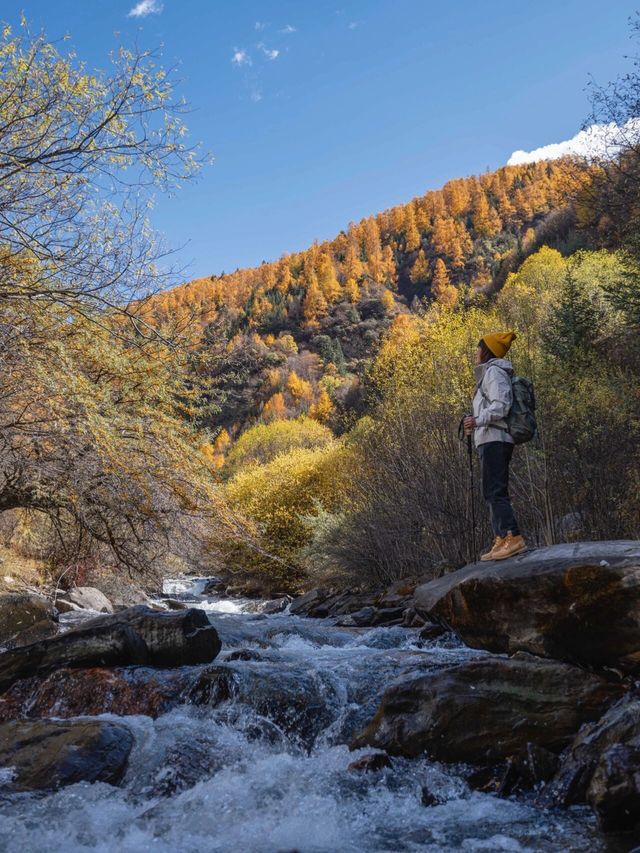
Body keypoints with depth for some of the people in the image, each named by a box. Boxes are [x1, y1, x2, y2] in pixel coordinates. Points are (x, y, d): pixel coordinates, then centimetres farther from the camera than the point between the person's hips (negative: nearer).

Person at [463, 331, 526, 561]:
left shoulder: (494, 371, -6)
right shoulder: (489, 373, 23)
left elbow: (501, 405, -18)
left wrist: (478, 420, -27)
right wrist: (476, 421, 19)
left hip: (494, 439, -11)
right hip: (491, 440, 11)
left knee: (494, 491, -15)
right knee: (494, 492, 9)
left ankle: (513, 537, -18)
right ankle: (501, 540, 9)